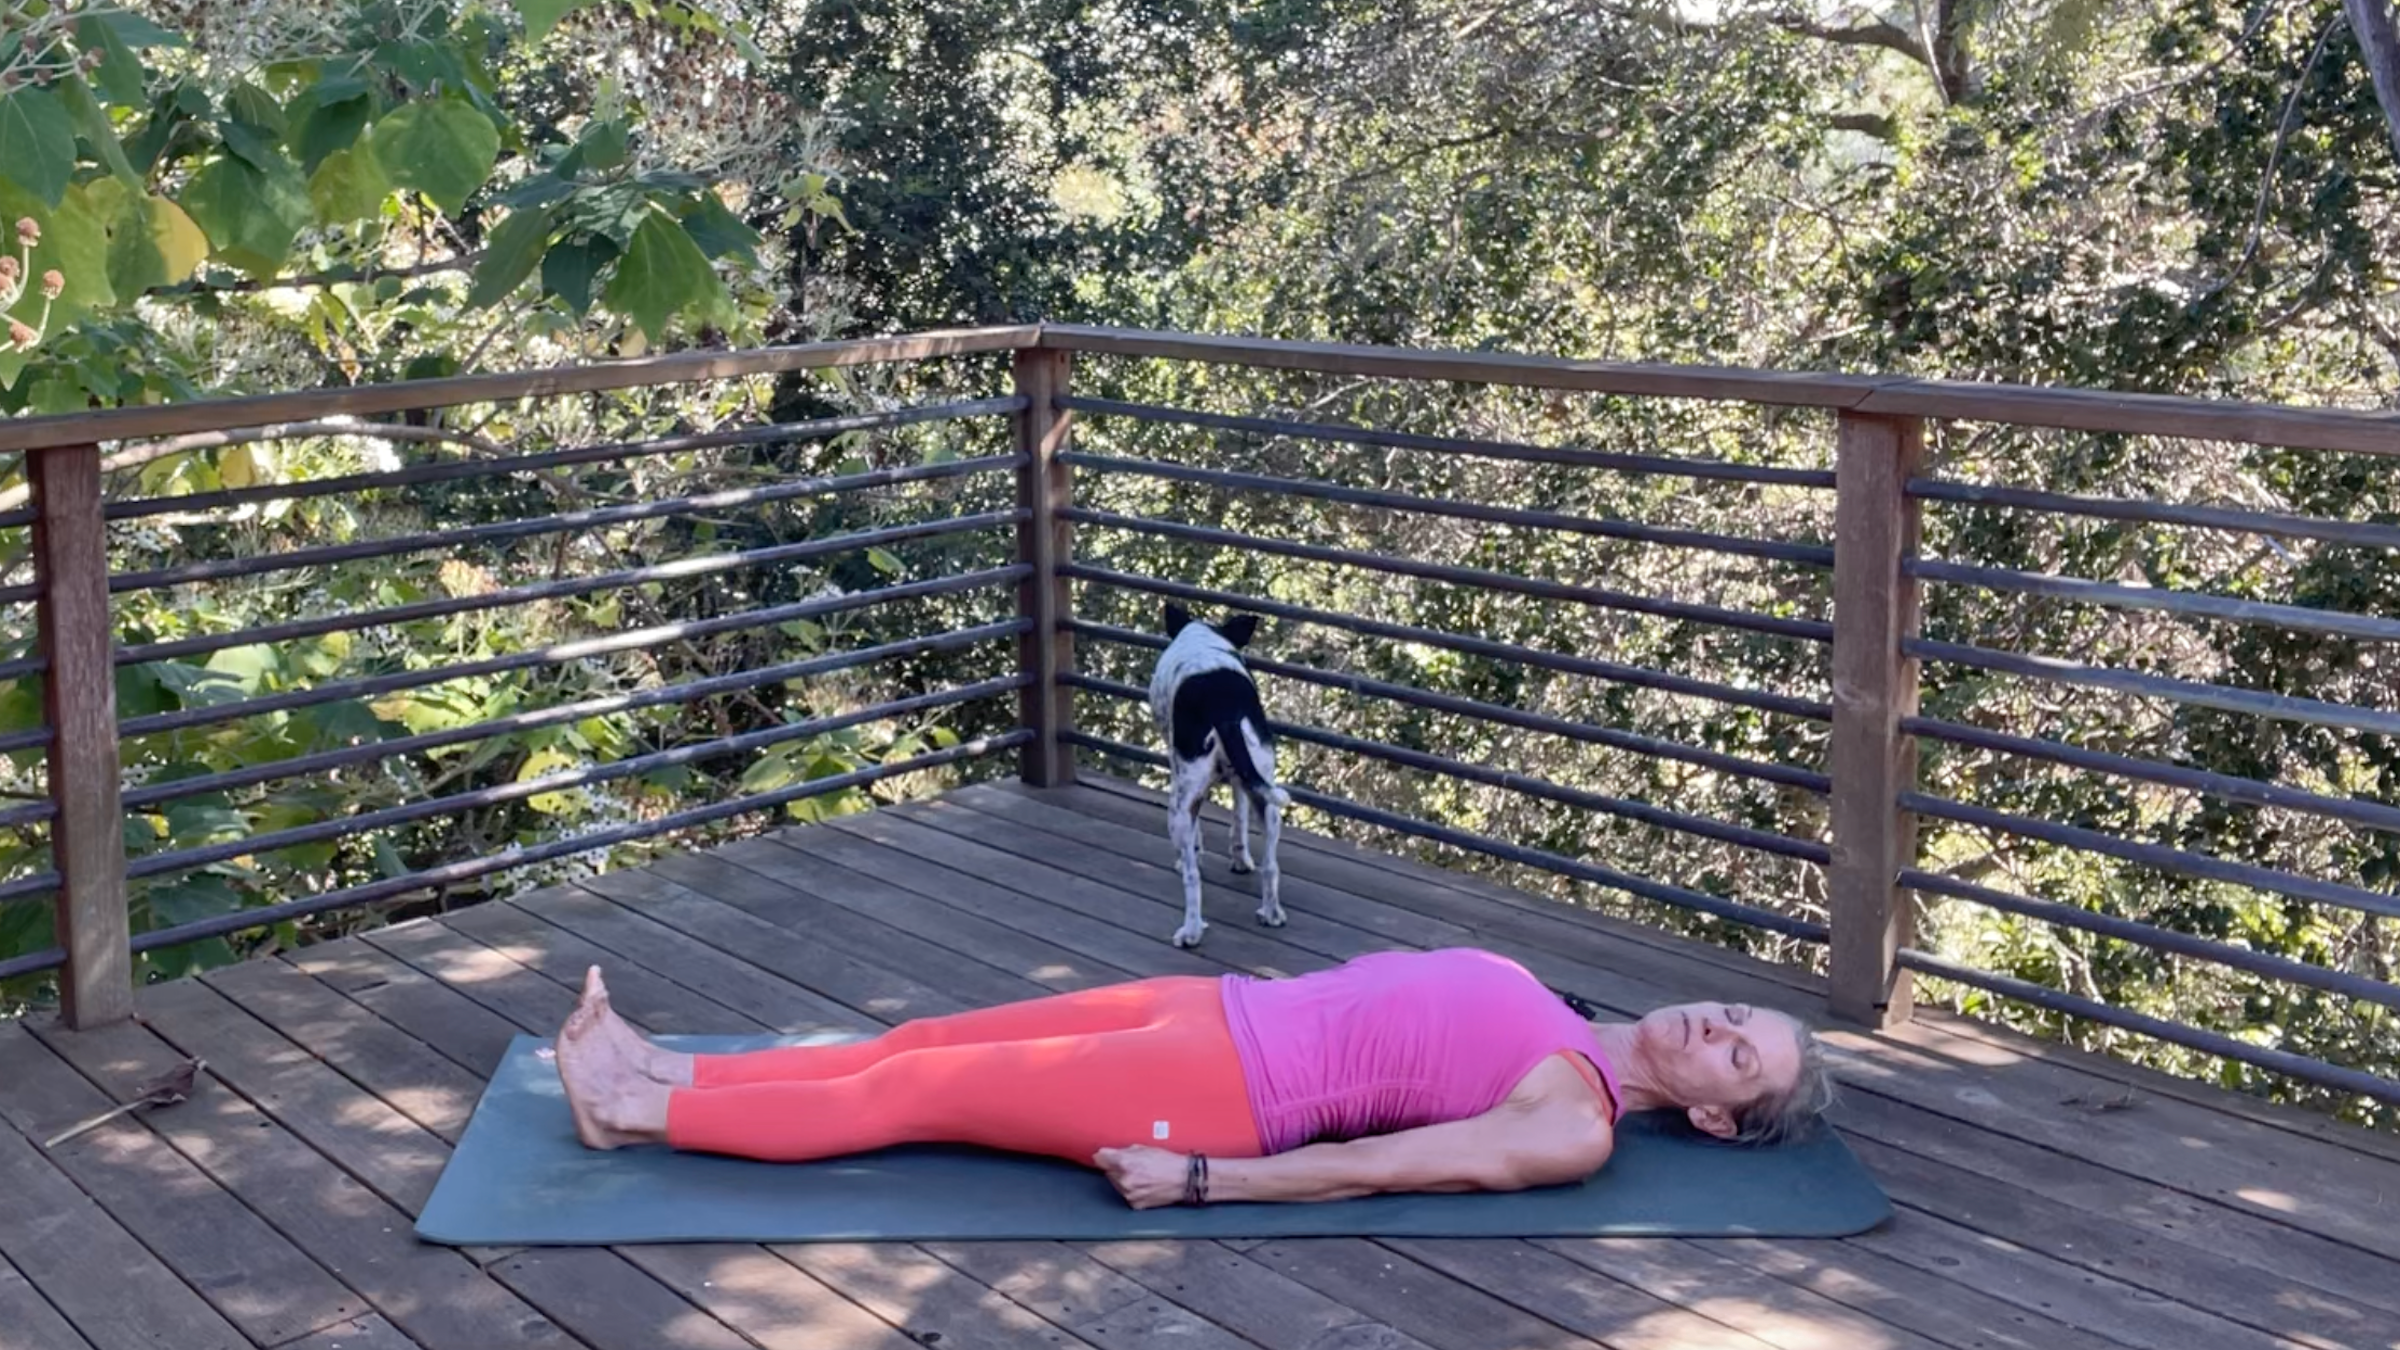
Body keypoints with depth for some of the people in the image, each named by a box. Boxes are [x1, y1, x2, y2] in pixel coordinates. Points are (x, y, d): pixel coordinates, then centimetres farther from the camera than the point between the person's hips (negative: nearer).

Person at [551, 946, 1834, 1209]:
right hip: (1221, 1011, 8)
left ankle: (645, 1119, 9)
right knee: (921, 1041, 5)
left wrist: (1200, 1180, -19)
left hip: (1228, 1086, -8)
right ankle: (667, 1072, 14)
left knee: (914, 1092, -4)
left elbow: (1380, 1165, -17)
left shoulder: (1574, 1131, -12)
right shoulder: (1553, 1025, 14)